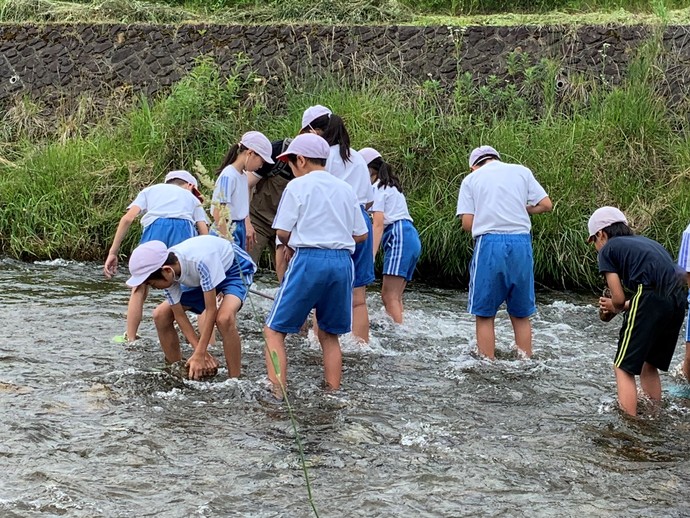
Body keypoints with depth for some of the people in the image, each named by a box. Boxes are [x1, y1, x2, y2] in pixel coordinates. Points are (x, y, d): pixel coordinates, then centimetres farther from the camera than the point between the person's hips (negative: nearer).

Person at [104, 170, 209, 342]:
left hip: (156, 227, 0)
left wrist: (113, 252, 11)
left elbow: (128, 218, 15)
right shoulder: (192, 199, 35)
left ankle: (130, 339, 8)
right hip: (184, 229, 1)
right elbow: (205, 234, 18)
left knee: (140, 289, 10)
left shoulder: (151, 190, 33)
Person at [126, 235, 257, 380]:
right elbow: (179, 315, -14)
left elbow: (211, 310, -35)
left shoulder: (201, 260, -42)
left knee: (224, 318, -35)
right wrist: (200, 352, -20)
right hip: (203, 277, 7)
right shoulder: (168, 272, -22)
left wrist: (199, 355, -32)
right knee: (161, 315, -3)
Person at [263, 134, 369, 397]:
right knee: (328, 334, 18)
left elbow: (282, 232, -4)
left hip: (309, 260, -5)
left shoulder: (298, 186, -1)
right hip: (343, 261, 5)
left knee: (274, 330, 1)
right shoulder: (345, 189, 14)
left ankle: (277, 393, -11)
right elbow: (361, 234, 15)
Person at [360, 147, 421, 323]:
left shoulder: (378, 188, -2)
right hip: (411, 237, 9)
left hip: (399, 237, -9)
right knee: (393, 296, 7)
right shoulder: (391, 185, 26)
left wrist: (371, 256, -19)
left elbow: (378, 224, -12)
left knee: (390, 296, -15)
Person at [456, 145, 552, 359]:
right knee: (521, 314, 13)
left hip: (489, 243, -2)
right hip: (521, 243, 2)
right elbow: (546, 205, 7)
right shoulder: (521, 171, 13)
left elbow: (467, 223, 1)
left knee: (485, 314, 6)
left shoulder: (471, 179, 9)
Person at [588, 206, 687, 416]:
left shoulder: (608, 249, 10)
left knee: (623, 368, 2)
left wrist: (616, 307, 26)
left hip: (651, 299, -7)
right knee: (649, 366, 23)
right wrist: (624, 305, 28)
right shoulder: (644, 242, 30)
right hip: (678, 299, 7)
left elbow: (619, 299, 2)